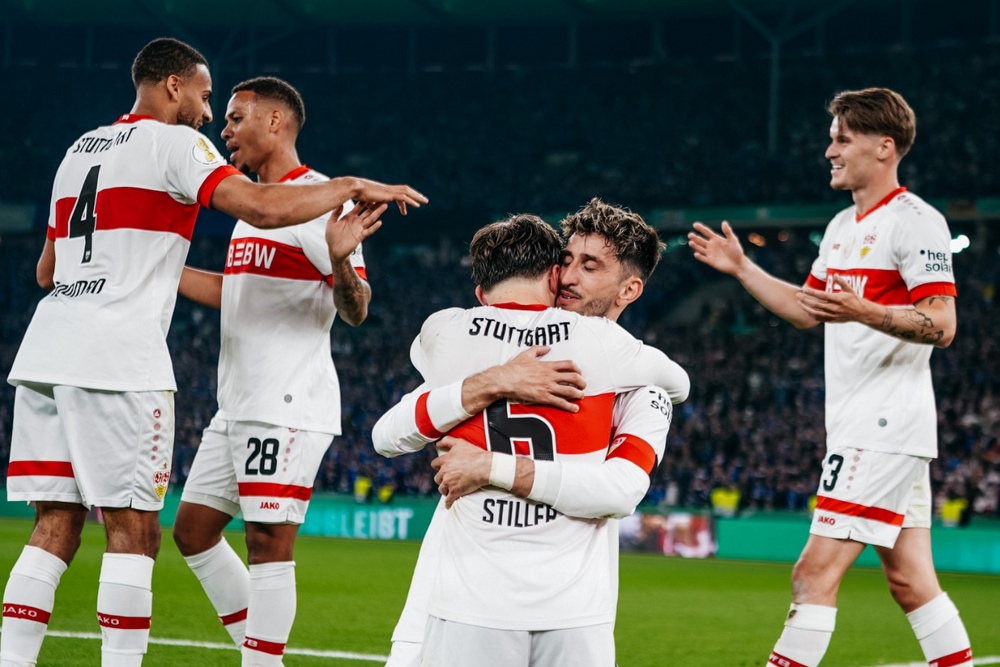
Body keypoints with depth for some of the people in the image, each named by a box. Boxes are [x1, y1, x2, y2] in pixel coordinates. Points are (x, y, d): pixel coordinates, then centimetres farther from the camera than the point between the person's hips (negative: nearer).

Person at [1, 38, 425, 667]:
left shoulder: (81, 148, 23)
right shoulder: (173, 142, -1)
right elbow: (261, 207, -16)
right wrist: (353, 186, -2)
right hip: (117, 355, -7)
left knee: (56, 525, 7)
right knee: (134, 529, -3)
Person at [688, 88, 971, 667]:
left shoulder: (915, 221, -11)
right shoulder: (844, 226, 18)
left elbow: (942, 325, -19)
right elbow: (807, 311, 28)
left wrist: (863, 312, -32)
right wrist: (742, 269, 23)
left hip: (885, 430, -10)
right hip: (861, 426, 10)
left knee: (817, 571, -12)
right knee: (910, 581, 10)